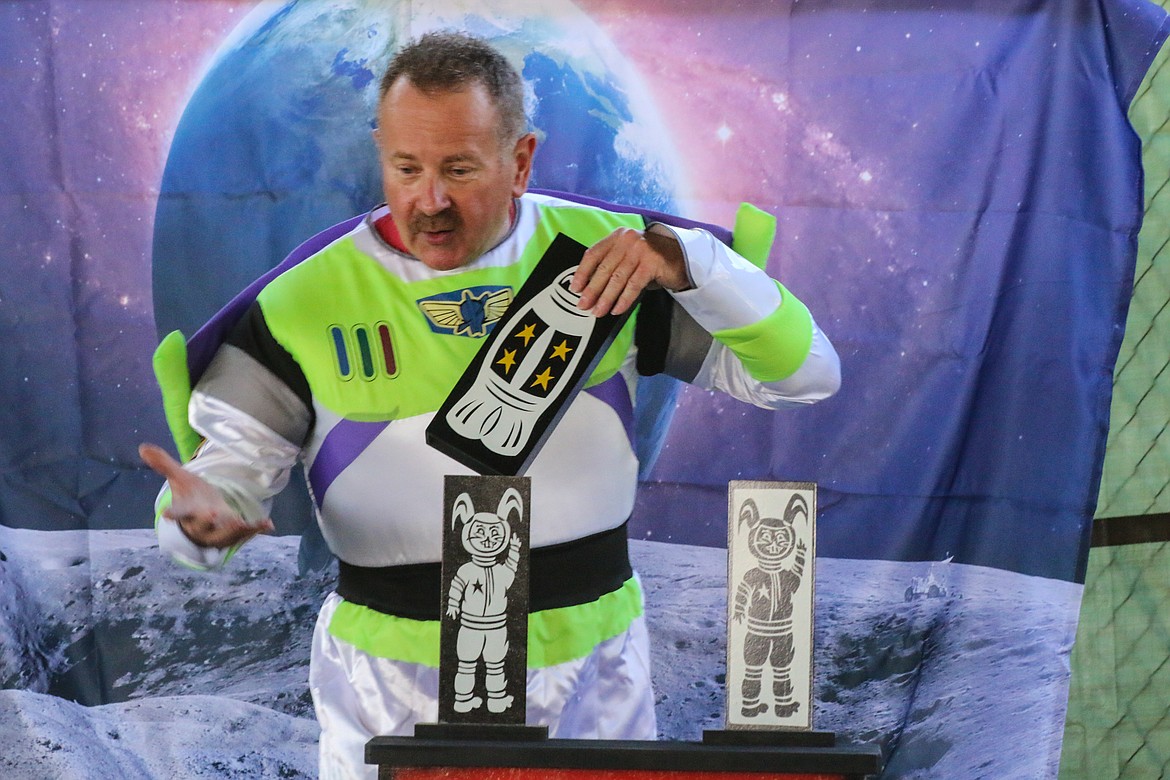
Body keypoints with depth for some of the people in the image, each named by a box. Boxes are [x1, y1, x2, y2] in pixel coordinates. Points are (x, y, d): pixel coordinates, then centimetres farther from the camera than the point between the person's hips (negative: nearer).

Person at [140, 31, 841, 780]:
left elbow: (805, 373, -8)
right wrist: (202, 513, -27)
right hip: (395, 679, -1)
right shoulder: (306, 303, -8)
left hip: (594, 668, 2)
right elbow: (230, 461, -2)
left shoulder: (603, 255, -6)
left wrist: (684, 261, -24)